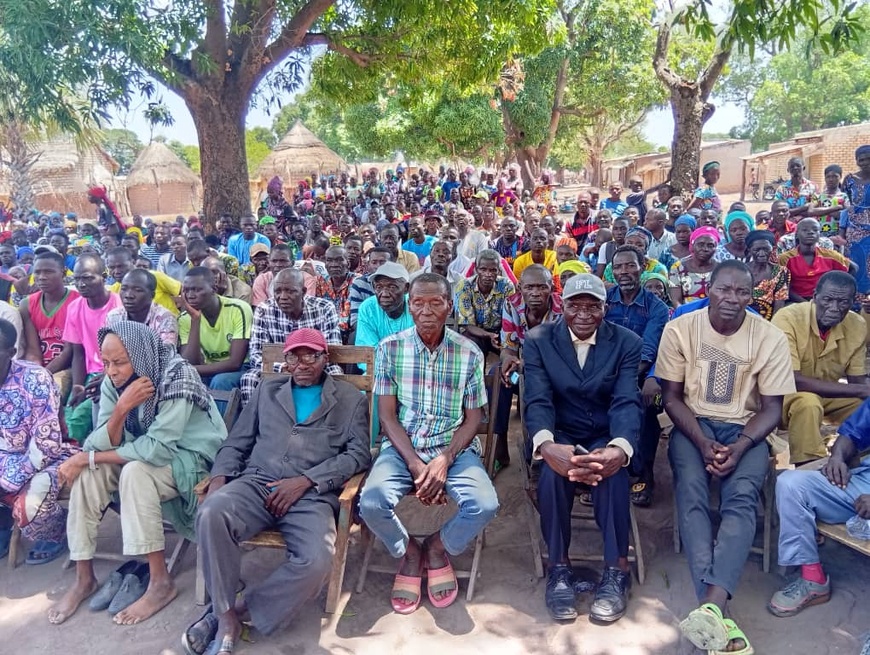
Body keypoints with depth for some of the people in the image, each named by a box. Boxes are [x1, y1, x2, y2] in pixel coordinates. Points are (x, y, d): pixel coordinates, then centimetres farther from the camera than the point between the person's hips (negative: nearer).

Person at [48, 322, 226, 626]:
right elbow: (101, 445, -12)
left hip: (192, 459, -6)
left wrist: (87, 458, -23)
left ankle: (161, 582, -20)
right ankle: (84, 578, -3)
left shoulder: (177, 379, -26)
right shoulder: (113, 383, -7)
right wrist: (121, 409, -31)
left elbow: (157, 449, -31)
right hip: (148, 455, 7)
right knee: (87, 472, -16)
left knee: (135, 471, -31)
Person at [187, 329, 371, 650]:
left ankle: (236, 611, -8)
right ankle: (226, 617, -13)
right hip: (256, 483, 2)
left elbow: (358, 454, 1)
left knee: (316, 561, -31)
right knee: (211, 513, -31)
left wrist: (305, 480, -11)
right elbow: (236, 442, 19)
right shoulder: (267, 390, 23)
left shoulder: (350, 399, 13)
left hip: (312, 495, -2)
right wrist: (219, 476, -3)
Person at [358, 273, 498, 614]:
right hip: (402, 447, 0)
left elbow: (473, 419, 1)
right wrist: (415, 463, -15)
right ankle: (408, 552, 8)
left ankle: (438, 548, 9)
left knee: (484, 505, -26)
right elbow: (387, 415, -3)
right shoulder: (389, 348, -1)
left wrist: (444, 460, -15)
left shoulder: (469, 353, -1)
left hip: (454, 448, 0)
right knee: (371, 504, -27)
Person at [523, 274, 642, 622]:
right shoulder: (538, 341, -5)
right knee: (553, 468, -33)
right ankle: (559, 568, -14)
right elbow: (537, 401, -15)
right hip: (559, 433, 0)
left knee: (612, 468, -33)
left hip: (606, 434, 0)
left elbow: (627, 402, -15)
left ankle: (617, 571, -16)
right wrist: (546, 445, -38)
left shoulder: (627, 342, -4)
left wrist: (620, 448, -38)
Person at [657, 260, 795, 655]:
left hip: (745, 428, 1)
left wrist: (739, 447, -20)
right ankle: (717, 608, -37)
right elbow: (672, 398, -3)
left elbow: (772, 408, -2)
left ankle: (710, 606, -42)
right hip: (693, 424, 0)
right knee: (691, 492, -29)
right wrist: (702, 443, -18)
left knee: (741, 497, -28)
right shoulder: (679, 329, -6)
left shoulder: (771, 338, -5)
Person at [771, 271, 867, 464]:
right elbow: (791, 381, -31)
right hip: (785, 394, -6)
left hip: (827, 394, 6)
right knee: (808, 402, -35)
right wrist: (859, 391, -31)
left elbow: (858, 382, -1)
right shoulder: (788, 318, -27)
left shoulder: (857, 325, -9)